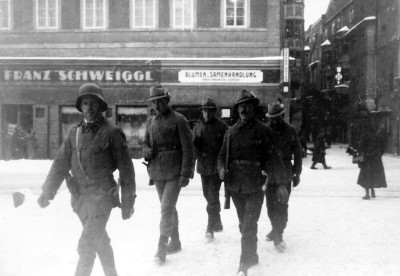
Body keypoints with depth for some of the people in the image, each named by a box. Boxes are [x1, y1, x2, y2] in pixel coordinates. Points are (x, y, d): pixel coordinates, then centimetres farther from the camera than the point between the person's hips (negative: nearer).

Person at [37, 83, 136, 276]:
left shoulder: (111, 133, -8)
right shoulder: (74, 134, 7)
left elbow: (126, 169, -6)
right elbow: (60, 164, 7)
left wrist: (127, 202, -6)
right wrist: (47, 192, -3)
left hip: (102, 197, -5)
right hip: (80, 198, 6)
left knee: (86, 245, -11)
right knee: (100, 242, 20)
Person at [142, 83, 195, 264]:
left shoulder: (178, 120, -9)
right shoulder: (150, 121, 9)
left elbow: (188, 149, -11)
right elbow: (145, 142, 20)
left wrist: (186, 174, -16)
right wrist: (147, 151, -5)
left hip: (174, 172, -6)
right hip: (157, 172, 6)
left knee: (167, 209, -10)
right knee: (169, 208, 16)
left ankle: (162, 246, -1)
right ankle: (175, 242, 30)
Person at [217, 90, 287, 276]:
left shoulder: (263, 131, -4)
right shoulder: (231, 132, 7)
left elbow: (274, 158, -5)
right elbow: (222, 156, 13)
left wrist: (282, 183, -9)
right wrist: (221, 169, -8)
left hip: (255, 187, -4)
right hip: (235, 186, 5)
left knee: (248, 227, -9)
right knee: (244, 225, 17)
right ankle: (252, 256, 35)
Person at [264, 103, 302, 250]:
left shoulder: (291, 131, 0)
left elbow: (297, 153, 5)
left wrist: (297, 173, 3)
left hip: (285, 173, -2)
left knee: (281, 204, -6)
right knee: (271, 204, 7)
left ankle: (278, 233, 2)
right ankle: (277, 230, 24)